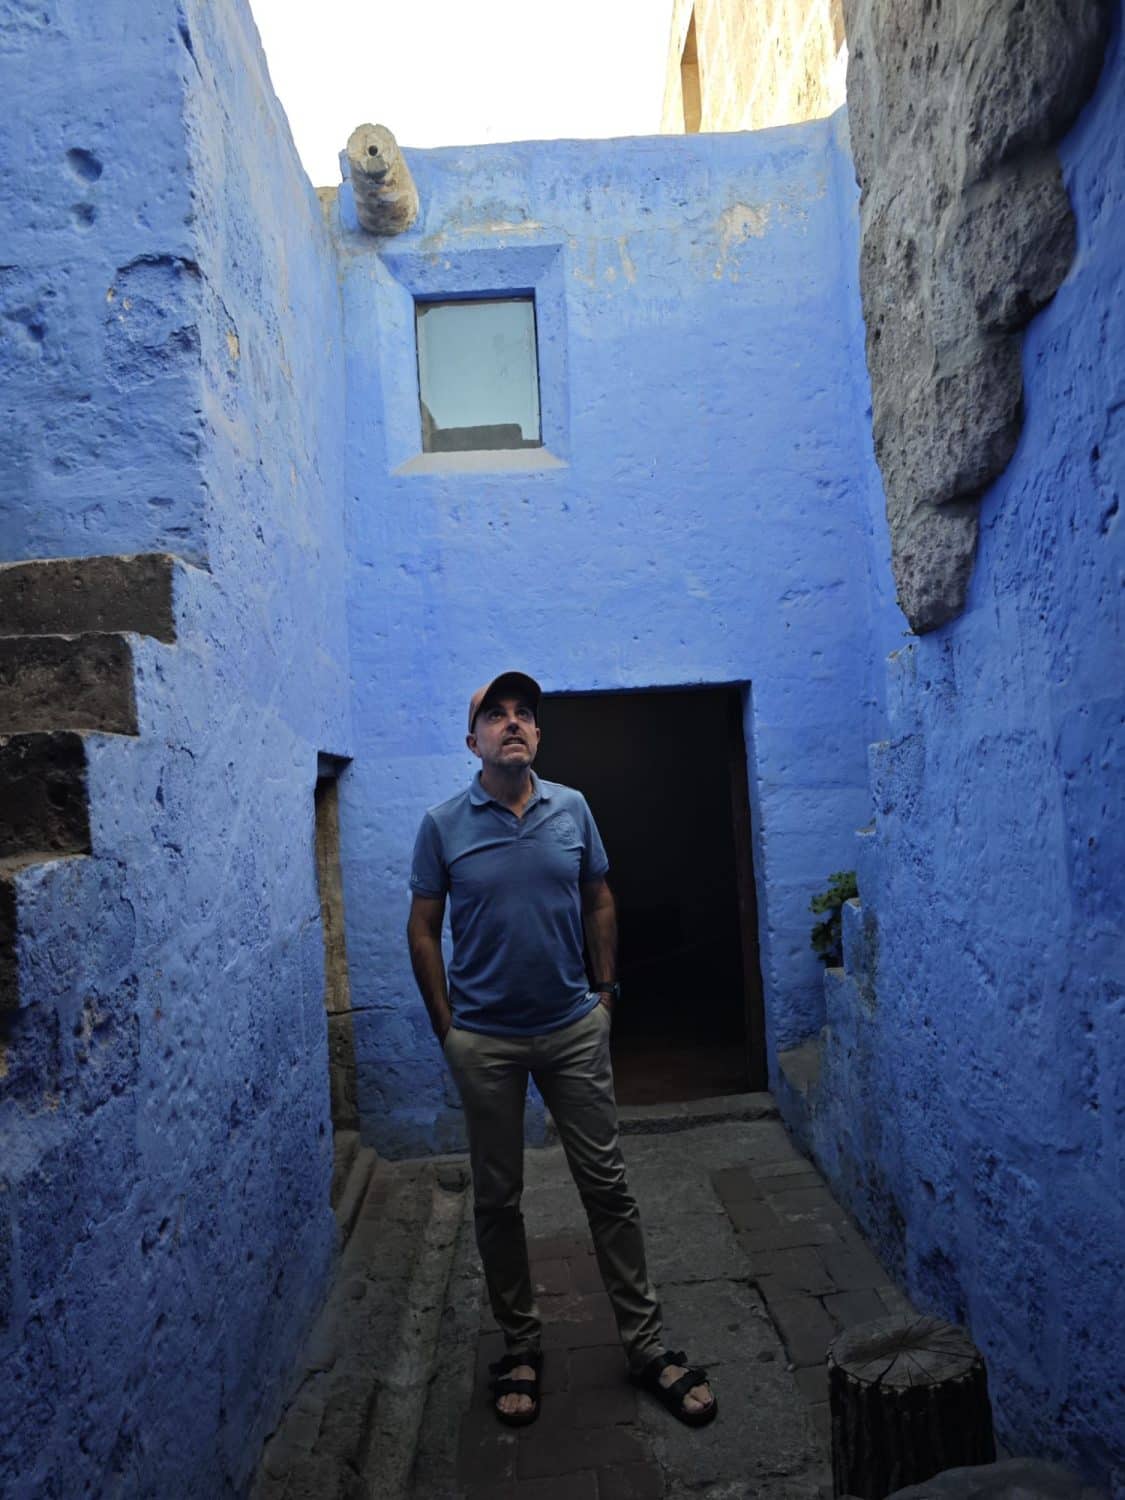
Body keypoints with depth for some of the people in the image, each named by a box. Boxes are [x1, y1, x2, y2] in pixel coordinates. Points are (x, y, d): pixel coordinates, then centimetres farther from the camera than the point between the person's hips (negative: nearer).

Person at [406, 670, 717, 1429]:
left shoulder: (573, 809, -2)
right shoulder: (443, 825, -7)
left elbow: (599, 902, 8)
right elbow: (424, 929, 0)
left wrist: (606, 991, 5)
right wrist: (447, 1025, -1)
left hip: (575, 1030, 1)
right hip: (485, 1042, -1)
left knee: (609, 1187, 10)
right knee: (498, 1198, 13)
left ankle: (647, 1343, 29)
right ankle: (521, 1346, 35)